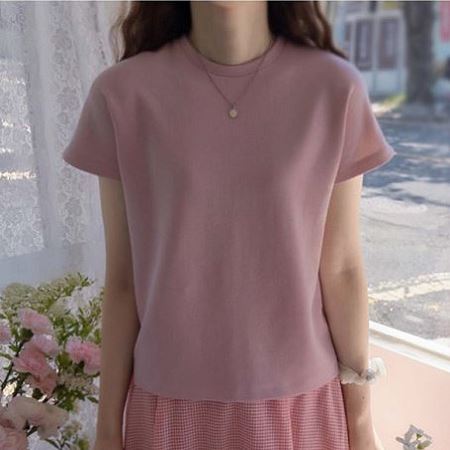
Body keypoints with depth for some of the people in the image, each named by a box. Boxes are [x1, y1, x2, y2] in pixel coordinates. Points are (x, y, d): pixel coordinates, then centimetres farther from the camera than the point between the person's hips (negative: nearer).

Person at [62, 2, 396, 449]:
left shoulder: (335, 89, -10)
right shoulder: (122, 96, -10)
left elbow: (341, 269, -4)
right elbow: (122, 278, -4)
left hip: (300, 402, 1)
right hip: (172, 405, 0)